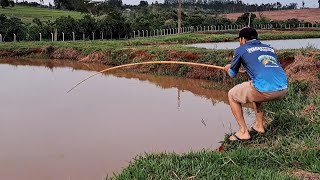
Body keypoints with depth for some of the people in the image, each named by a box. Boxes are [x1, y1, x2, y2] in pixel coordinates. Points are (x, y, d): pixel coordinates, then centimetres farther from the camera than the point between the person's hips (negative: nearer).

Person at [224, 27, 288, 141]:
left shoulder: (241, 50, 11)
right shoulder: (269, 48, 26)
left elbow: (232, 74, 22)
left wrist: (228, 69, 45)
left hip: (265, 89, -6)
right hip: (283, 89, 7)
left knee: (232, 95, 18)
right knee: (255, 92, 36)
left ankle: (243, 132, 14)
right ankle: (259, 126, 35)